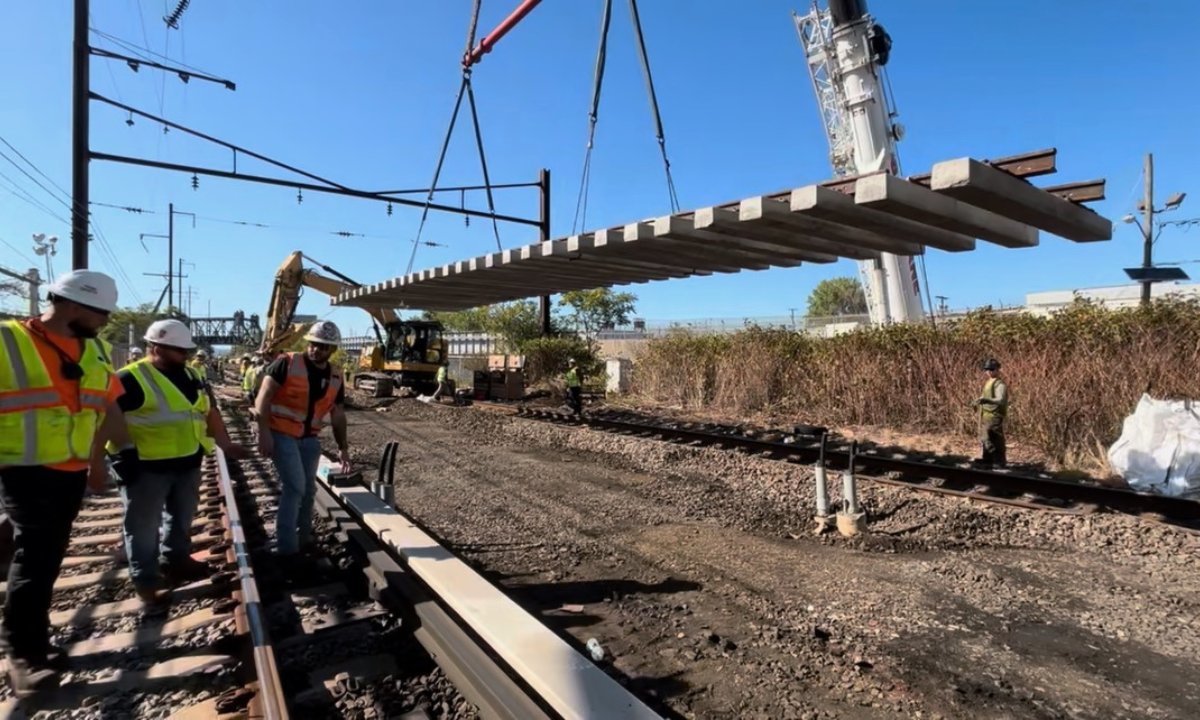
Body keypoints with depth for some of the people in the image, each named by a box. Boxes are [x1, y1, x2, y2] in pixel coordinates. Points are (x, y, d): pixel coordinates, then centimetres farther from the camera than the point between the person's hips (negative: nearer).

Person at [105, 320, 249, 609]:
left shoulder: (191, 377, 9)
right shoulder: (131, 379, -14)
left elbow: (209, 411, 16)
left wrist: (225, 444, 13)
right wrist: (124, 450, -22)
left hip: (187, 463, 7)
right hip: (146, 467, -7)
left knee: (182, 518, 21)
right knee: (143, 528, 5)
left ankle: (177, 562, 39)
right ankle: (146, 583, 17)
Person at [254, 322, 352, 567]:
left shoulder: (335, 378, 4)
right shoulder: (287, 363, -12)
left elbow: (338, 414, 12)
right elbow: (263, 396, -16)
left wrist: (343, 447, 13)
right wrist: (264, 432, -24)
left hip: (310, 438, 6)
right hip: (282, 434, -6)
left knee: (307, 490, 13)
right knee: (295, 487, -11)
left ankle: (303, 538, 31)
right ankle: (287, 549, 1)